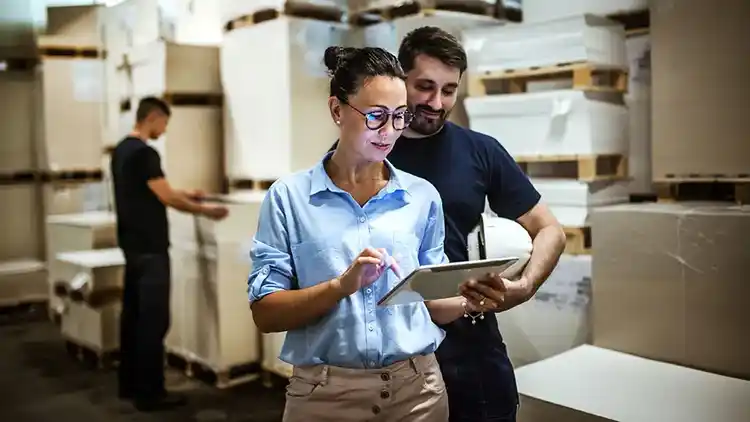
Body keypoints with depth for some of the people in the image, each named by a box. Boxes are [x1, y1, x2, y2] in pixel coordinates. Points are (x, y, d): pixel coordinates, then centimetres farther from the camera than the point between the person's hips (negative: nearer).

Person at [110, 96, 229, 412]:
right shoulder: (144, 153, -17)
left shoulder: (121, 150, 14)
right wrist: (205, 211, -5)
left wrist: (186, 195, 25)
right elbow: (166, 198, -17)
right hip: (149, 248, -10)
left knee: (133, 314, 14)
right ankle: (149, 393, 1)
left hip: (131, 245, 10)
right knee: (153, 319, -5)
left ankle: (129, 385, 23)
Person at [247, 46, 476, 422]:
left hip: (416, 388, 3)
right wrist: (342, 285, -21)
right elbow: (265, 313, -8)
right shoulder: (289, 196, -4)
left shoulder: (423, 196, 3)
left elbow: (433, 303, 8)